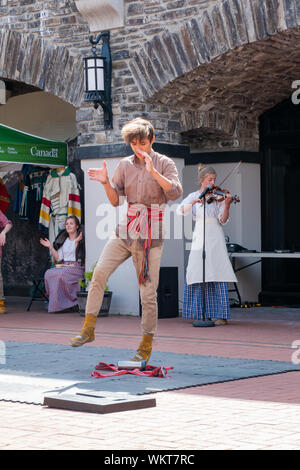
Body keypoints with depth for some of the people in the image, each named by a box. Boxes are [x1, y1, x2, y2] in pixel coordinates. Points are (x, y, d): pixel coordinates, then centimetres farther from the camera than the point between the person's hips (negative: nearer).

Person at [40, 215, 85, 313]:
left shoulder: (81, 239, 3)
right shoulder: (63, 241, 22)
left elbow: (80, 256, -11)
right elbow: (58, 258, 16)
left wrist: (77, 242, -20)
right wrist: (50, 247, 8)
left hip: (77, 267, -5)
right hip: (63, 266, 5)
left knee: (61, 274, -34)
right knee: (48, 273, -24)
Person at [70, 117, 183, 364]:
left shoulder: (164, 163, -1)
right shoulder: (125, 164, 8)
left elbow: (176, 193, -16)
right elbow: (116, 200, 8)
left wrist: (153, 171, -25)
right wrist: (106, 182, -11)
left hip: (151, 233, -3)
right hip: (126, 230, 3)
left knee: (148, 291, -1)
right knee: (99, 272, -12)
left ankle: (146, 345, 10)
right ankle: (89, 328, -1)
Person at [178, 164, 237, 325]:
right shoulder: (194, 196, 10)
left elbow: (222, 221, -4)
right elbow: (180, 211, -5)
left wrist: (227, 205, -20)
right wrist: (193, 202, -20)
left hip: (215, 239, -2)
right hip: (199, 238, 2)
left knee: (217, 274, -10)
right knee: (198, 274, -2)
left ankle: (220, 314, -11)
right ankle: (200, 312, 8)